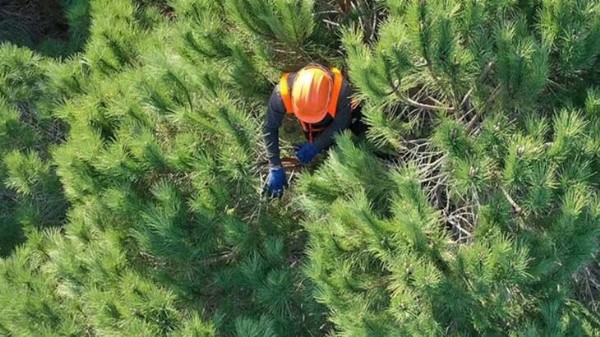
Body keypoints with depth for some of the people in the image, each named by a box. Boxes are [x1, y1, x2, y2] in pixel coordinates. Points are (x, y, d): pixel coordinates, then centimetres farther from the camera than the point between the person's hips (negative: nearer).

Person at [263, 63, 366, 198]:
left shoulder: (342, 90, -46)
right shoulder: (283, 92, -43)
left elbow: (340, 125, -26)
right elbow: (270, 128, -29)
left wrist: (315, 146, -30)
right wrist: (275, 168, -29)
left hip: (339, 114, -1)